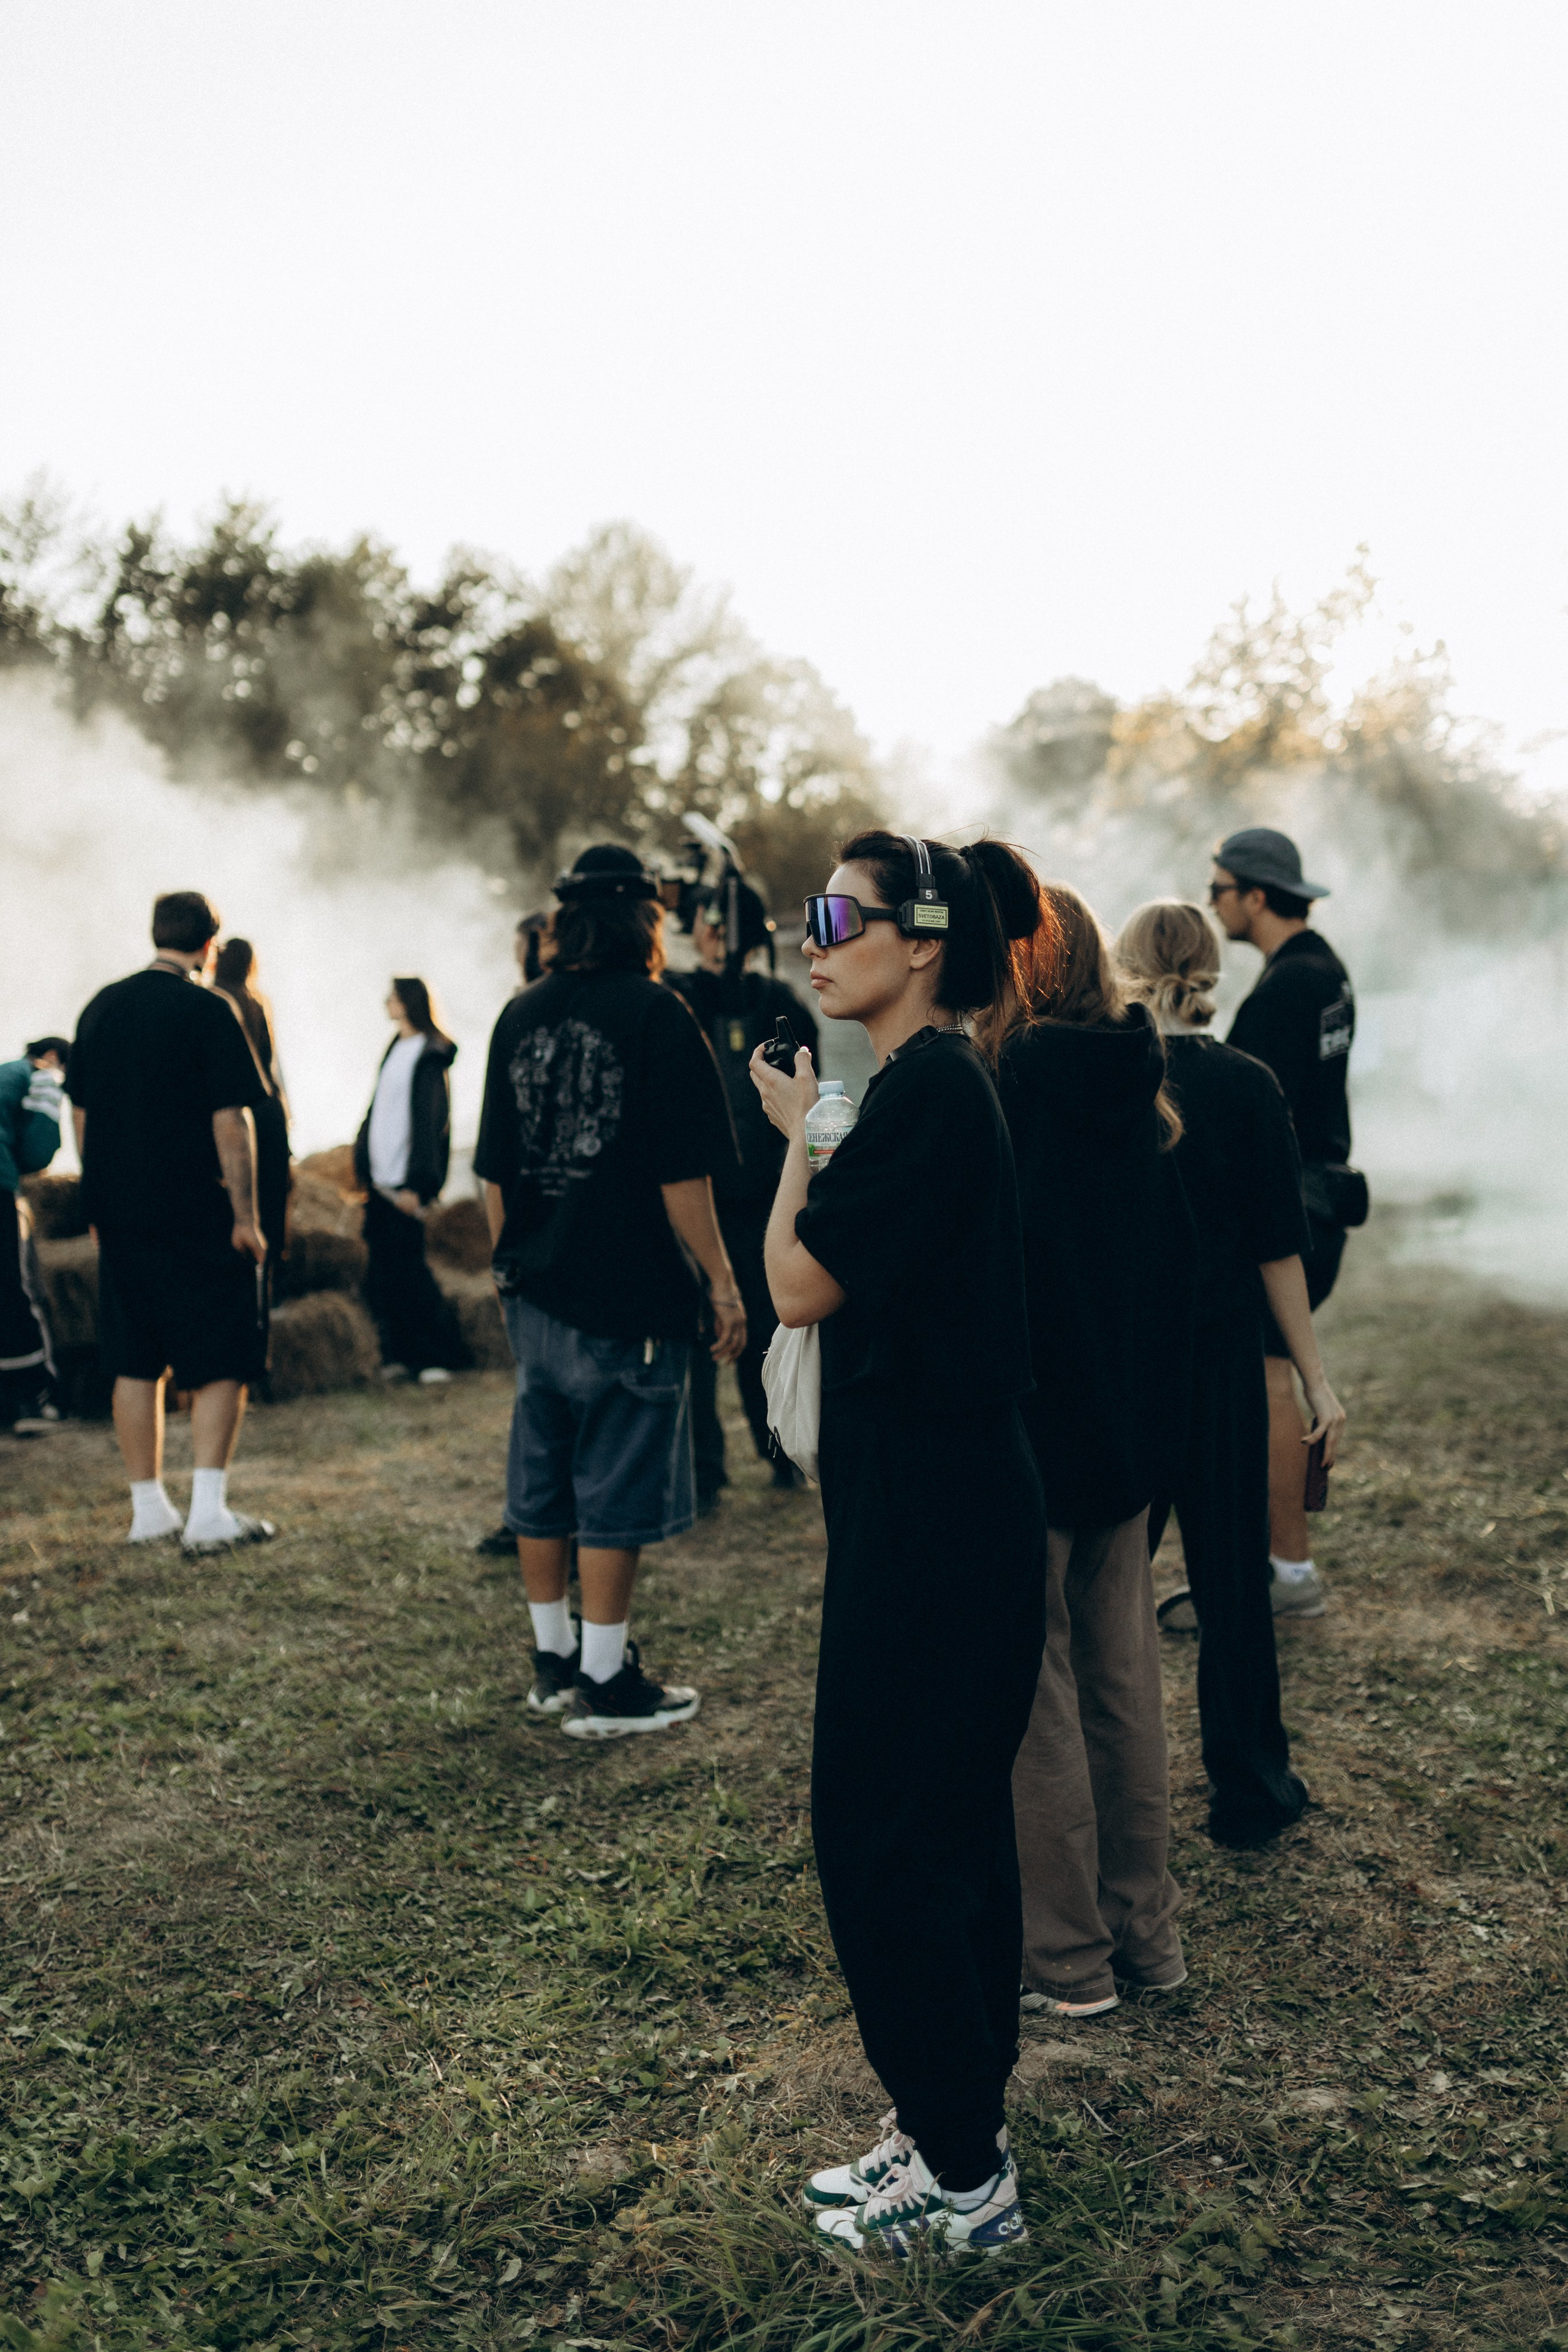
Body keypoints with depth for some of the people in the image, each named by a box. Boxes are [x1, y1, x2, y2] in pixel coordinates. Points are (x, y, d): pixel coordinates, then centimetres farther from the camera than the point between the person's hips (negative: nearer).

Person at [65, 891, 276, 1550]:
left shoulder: (101, 1006, 9)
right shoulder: (208, 1010, -10)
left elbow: (81, 1114, 14)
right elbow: (231, 1122, -14)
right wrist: (246, 1216, -10)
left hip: (119, 1216, 6)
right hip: (197, 1219, -6)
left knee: (135, 1365, 12)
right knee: (223, 1364, 1)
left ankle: (148, 1510, 18)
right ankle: (208, 1514, -4)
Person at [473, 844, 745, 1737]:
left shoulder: (520, 1016, 6)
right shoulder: (655, 1013, -11)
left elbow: (495, 1172, 11)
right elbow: (682, 1176, -14)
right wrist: (721, 1280, -6)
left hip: (536, 1292, 6)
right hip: (630, 1295, -6)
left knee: (541, 1481, 14)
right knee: (617, 1492, 2)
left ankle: (554, 1660, 27)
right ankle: (606, 1684, 10)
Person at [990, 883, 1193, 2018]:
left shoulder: (1000, 1086, -17)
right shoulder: (1140, 1097, 5)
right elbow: (1181, 1267, 11)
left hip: (1023, 1439, -7)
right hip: (1129, 1436, 7)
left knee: (1036, 1694, 5)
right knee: (1125, 1679, 16)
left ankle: (1066, 1957, 16)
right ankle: (1147, 1933, 28)